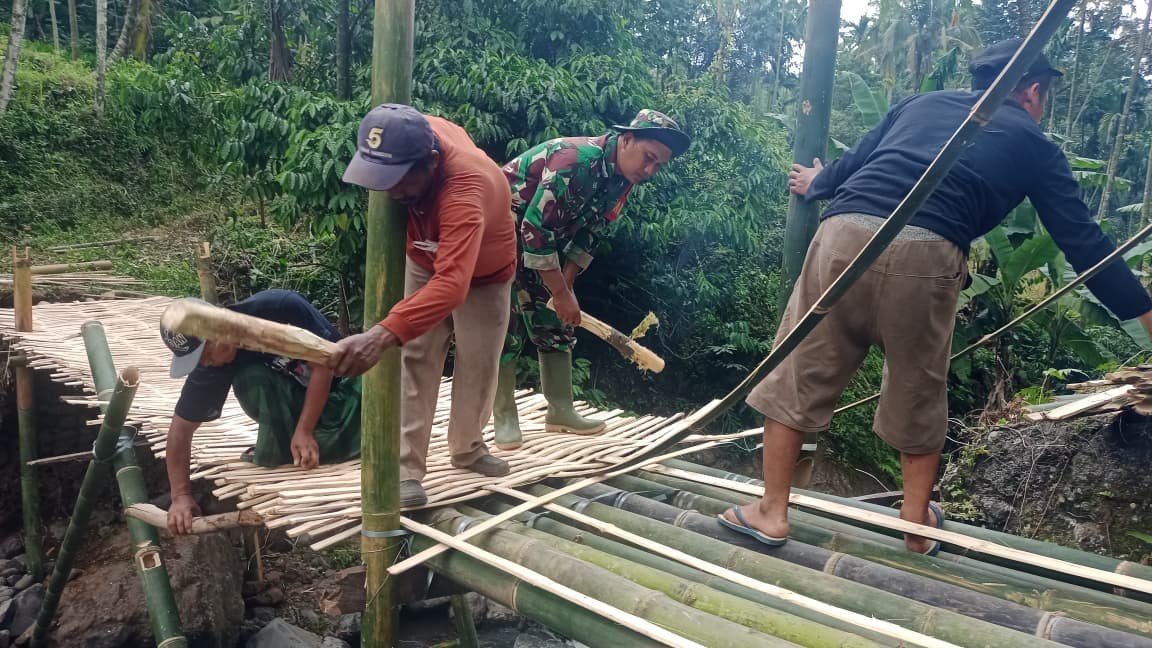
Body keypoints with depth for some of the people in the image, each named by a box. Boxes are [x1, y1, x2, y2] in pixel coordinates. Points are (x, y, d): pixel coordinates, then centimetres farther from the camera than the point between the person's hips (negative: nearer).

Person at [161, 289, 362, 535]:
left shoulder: (279, 307, -28)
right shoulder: (211, 367, -16)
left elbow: (323, 364, -22)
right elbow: (181, 429, -10)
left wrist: (304, 432, -26)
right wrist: (181, 496, -19)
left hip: (338, 383, -2)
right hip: (296, 400, 3)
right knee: (250, 377, -28)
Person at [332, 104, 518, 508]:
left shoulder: (465, 190, -47)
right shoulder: (420, 133, -29)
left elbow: (452, 284, -60)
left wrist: (383, 334, -74)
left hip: (485, 276, -4)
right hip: (425, 266, 5)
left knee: (478, 365, 7)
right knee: (415, 361, -4)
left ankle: (467, 448, 31)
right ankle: (408, 469, -2)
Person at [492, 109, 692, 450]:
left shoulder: (620, 179, -5)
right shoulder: (575, 161, -32)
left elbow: (587, 236, 3)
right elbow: (535, 230, -33)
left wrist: (565, 286, -7)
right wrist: (561, 294, -27)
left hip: (540, 243, 8)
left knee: (557, 326, 8)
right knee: (505, 328, -8)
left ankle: (560, 411, 16)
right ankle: (505, 419, 4)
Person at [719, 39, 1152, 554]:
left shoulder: (921, 103, 29)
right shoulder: (1034, 145, 22)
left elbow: (852, 163, 36)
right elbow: (1084, 242, 21)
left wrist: (815, 186, 57)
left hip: (846, 234, 2)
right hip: (926, 255, -2)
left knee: (798, 376, 11)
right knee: (919, 399, 17)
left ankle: (771, 513, 18)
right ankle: (917, 526, 31)